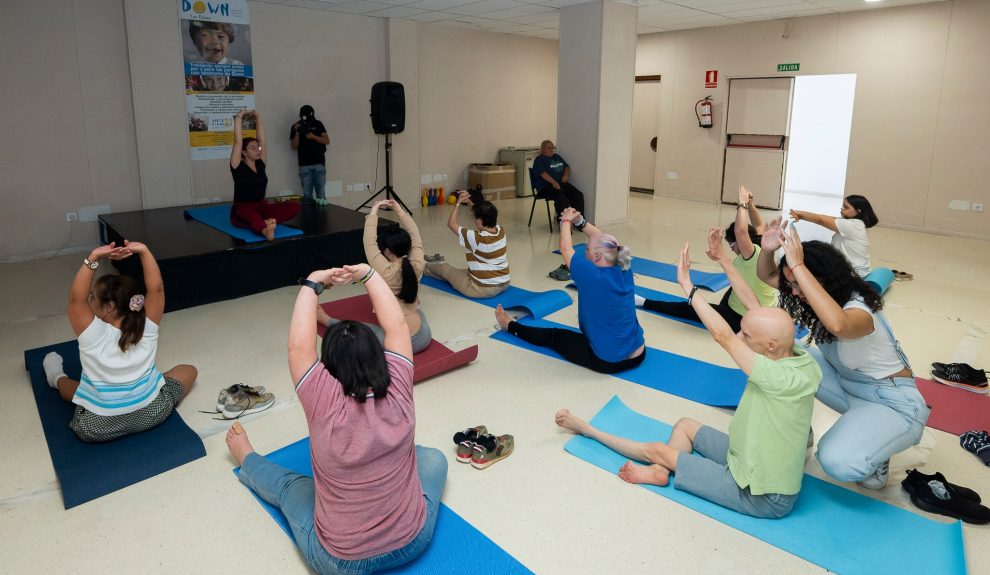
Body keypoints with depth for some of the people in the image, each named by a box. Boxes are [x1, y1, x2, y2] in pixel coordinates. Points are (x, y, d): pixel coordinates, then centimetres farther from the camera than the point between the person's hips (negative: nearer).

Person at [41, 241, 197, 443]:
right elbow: (156, 288, -12)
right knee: (189, 370, 22)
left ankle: (57, 377, 61)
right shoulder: (147, 329, -15)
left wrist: (93, 259, -32)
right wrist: (144, 251, -22)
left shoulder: (94, 336, -21)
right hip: (152, 414, 1)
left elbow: (76, 297, -22)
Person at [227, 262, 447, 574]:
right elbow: (397, 326, -8)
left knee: (287, 484, 26)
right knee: (433, 458, 26)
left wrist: (313, 284, -7)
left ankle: (247, 460, 54)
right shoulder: (398, 393, -20)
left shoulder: (324, 404, -26)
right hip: (414, 542, 1)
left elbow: (299, 346, -14)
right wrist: (368, 274, -2)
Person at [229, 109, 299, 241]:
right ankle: (265, 229, -74)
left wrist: (258, 118, 8)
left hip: (261, 207, 5)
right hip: (242, 210, -5)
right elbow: (238, 141, -13)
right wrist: (239, 117, -11)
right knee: (247, 214, -44)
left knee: (294, 206, -21)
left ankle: (265, 222, -43)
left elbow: (262, 140, 7)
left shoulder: (260, 164, 10)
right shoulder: (238, 167, -5)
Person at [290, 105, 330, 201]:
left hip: (319, 164, 0)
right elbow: (294, 146, 2)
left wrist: (313, 136, -14)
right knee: (307, 194, -1)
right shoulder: (296, 127, 7)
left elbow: (327, 141, 1)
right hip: (304, 165, 0)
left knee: (320, 193, -2)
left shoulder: (318, 124, 6)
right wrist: (297, 132, -12)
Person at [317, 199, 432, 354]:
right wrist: (399, 210, 12)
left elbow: (369, 242, -7)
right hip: (424, 339, 5)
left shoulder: (385, 272, -17)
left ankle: (326, 320, 50)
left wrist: (374, 211, 1)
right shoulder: (417, 266, -6)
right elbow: (415, 235, 8)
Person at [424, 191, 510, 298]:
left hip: (483, 289, -6)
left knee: (444, 268, 20)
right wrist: (469, 202, 10)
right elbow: (485, 214, 16)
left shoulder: (476, 238, -24)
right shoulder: (501, 231, -5)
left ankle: (425, 267, 51)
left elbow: (451, 224, -10)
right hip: (504, 284, 6)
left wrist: (458, 203, -2)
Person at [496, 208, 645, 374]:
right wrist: (579, 221, 8)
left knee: (554, 336, 17)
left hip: (608, 361, -5)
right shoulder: (625, 270, -6)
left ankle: (510, 326, 39)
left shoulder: (592, 276, -22)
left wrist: (566, 220, 9)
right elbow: (604, 240, 10)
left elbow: (565, 249, -7)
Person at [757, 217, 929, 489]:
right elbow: (767, 276, 1)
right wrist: (767, 250, -23)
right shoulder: (824, 295, -7)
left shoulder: (859, 309, -31)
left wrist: (798, 266, -53)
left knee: (838, 462, -32)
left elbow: (838, 325, -58)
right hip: (847, 384, 7)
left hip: (892, 403, -7)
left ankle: (875, 455, 4)